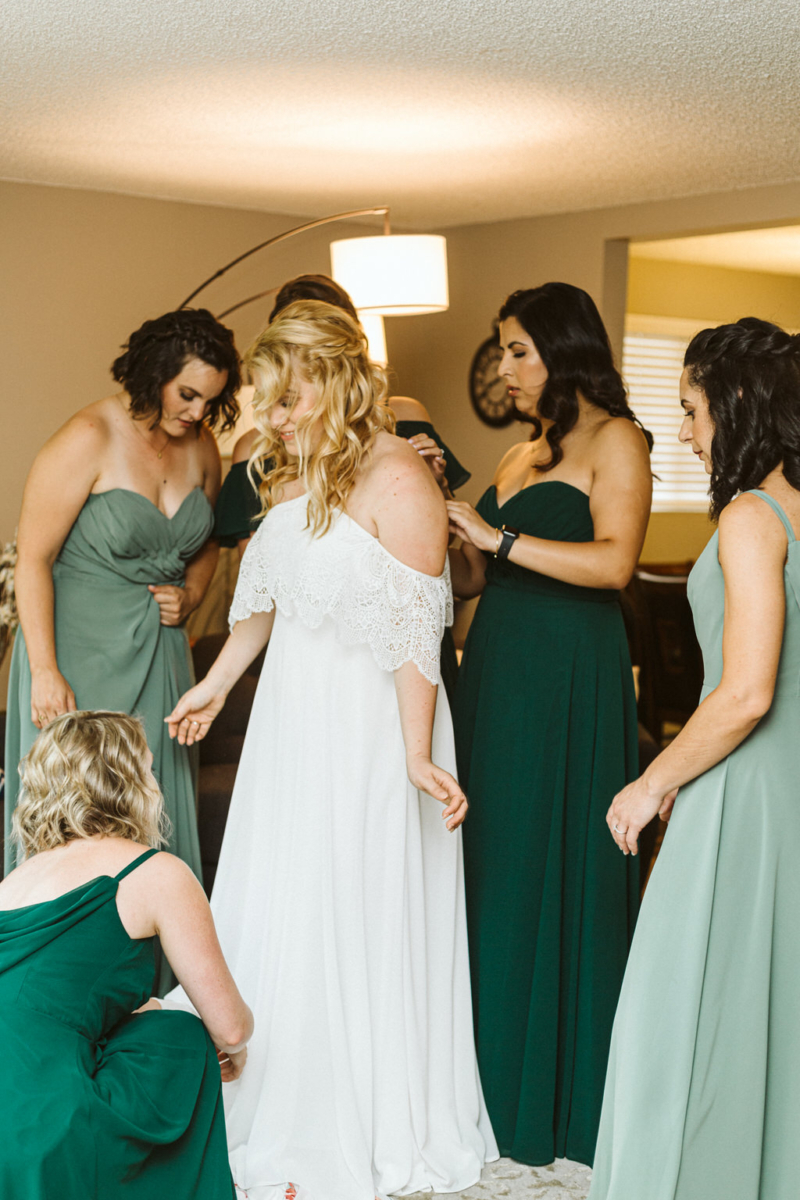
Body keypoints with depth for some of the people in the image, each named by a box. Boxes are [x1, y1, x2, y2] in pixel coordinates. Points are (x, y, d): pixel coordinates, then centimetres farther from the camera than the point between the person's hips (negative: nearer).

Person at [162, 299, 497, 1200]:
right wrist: (216, 684, 23)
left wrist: (417, 754, -21)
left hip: (365, 725, -8)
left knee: (350, 917, 3)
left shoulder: (397, 482, -17)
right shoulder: (293, 474, 7)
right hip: (290, 716, 8)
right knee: (275, 909, 14)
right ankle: (286, 1110, 33)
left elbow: (414, 633, -20)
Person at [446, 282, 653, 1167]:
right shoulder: (519, 457, 18)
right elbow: (470, 580, 14)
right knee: (491, 866, 8)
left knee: (555, 870, 0)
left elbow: (614, 562, -19)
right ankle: (497, 1073, 21)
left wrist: (496, 535, -20)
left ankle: (563, 1091, 15)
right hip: (496, 671, 7)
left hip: (570, 679, -7)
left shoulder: (614, 440, -4)